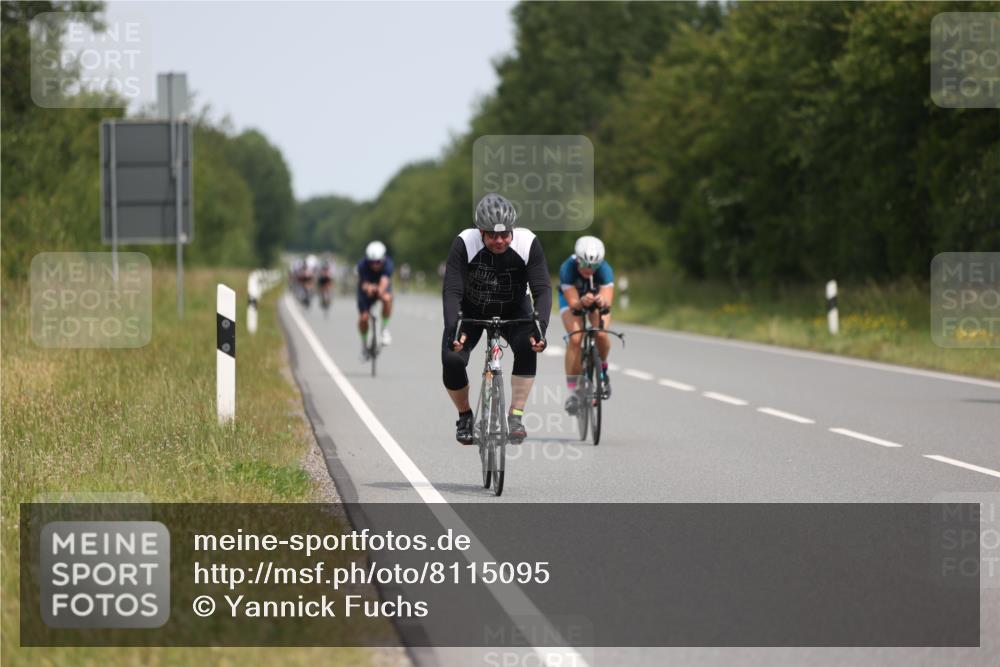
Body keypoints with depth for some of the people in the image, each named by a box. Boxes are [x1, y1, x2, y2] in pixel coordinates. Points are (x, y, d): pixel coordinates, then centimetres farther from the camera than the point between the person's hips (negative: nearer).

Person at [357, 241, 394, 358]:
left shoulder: (387, 263, -32)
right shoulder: (362, 265, -31)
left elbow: (385, 281, -46)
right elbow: (363, 284, -39)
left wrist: (381, 290, -70)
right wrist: (368, 287, -64)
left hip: (382, 287, 0)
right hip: (366, 288, 0)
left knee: (387, 298, -35)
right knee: (363, 318, -12)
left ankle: (385, 328, -15)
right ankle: (364, 343, 16)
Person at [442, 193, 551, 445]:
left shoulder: (528, 243, -28)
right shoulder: (464, 243, -31)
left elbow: (542, 289, -29)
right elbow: (452, 291, -34)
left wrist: (540, 327, -45)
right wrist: (452, 329, -49)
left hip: (513, 310, 0)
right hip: (471, 311, 0)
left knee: (527, 346, -30)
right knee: (452, 360, -22)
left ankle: (516, 416, -16)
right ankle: (465, 417, 7)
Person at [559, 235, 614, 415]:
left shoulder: (605, 270, -33)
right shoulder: (567, 269, -36)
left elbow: (608, 301, -42)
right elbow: (573, 303, -37)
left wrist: (602, 301, -65)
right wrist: (582, 302, -59)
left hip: (597, 298, 1)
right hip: (572, 298, -1)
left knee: (601, 333, -25)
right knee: (575, 338, -24)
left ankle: (603, 369, 7)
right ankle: (573, 390, -15)